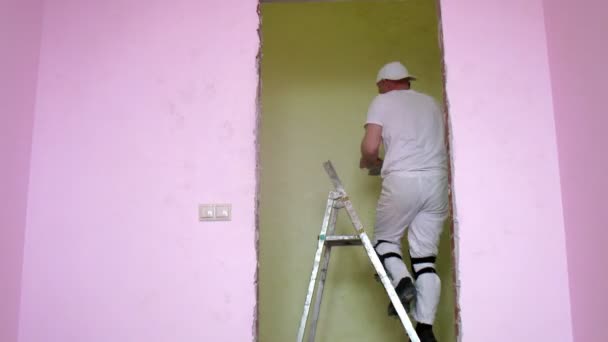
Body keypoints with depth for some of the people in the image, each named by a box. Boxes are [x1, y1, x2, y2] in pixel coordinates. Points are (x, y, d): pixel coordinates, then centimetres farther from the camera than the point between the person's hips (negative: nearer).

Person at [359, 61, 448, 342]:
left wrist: (370, 163, 19)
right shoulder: (431, 103, 24)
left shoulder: (382, 101, 9)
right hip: (436, 180, 5)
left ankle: (401, 281, -11)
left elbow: (370, 147, -2)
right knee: (426, 255, 5)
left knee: (384, 238, 16)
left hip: (402, 180, -4)